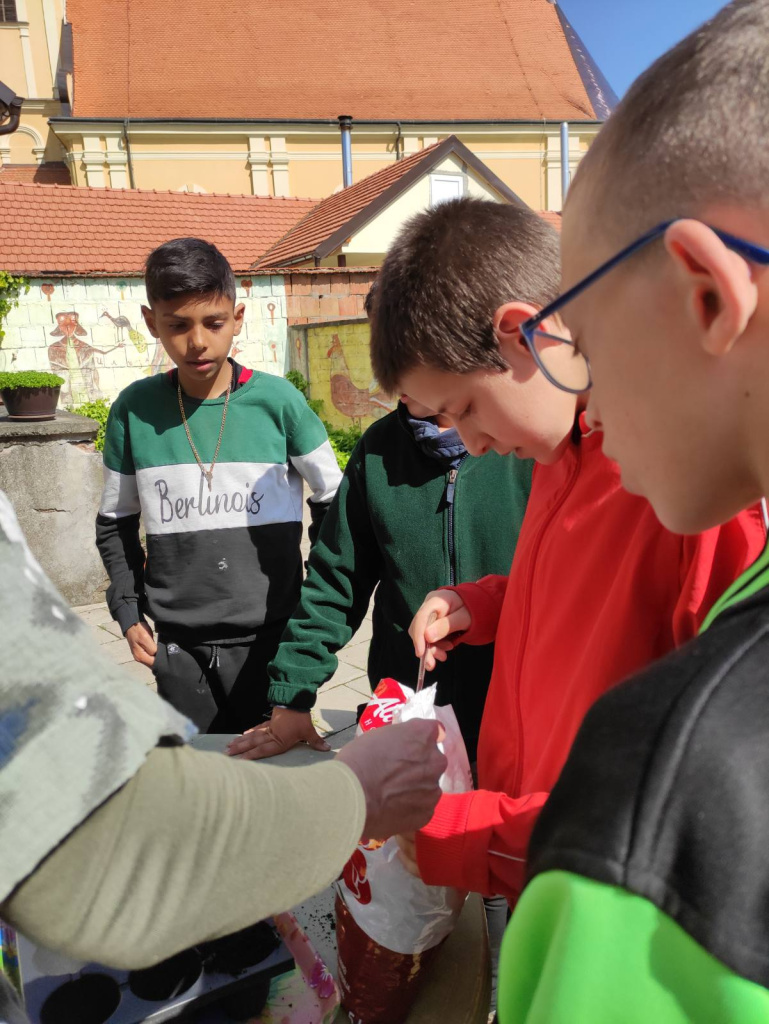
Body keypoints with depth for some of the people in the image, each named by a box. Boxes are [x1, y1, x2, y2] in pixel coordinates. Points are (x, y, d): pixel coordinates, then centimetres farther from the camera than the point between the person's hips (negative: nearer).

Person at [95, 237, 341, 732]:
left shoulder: (277, 399, -7)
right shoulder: (134, 410, -1)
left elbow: (333, 501, 4)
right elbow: (116, 523, 10)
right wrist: (129, 611, 3)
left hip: (272, 636, -1)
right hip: (179, 645, 2)